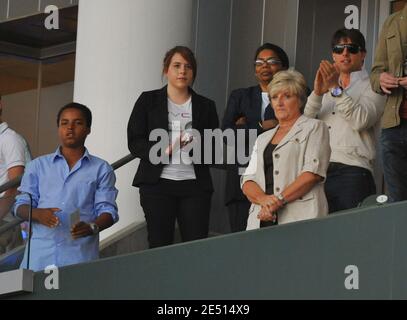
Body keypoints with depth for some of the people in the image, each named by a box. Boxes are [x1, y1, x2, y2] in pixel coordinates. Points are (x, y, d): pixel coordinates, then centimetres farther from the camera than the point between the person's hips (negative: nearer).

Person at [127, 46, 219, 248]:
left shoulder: (205, 106, 15)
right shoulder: (148, 101, 9)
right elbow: (134, 142, 2)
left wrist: (197, 144, -10)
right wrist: (162, 150, -15)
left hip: (195, 184, 1)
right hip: (157, 182, -1)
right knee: (159, 245, -3)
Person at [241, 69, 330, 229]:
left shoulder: (314, 128, 9)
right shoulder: (263, 139, 24)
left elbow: (313, 172, -5)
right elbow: (247, 181, 13)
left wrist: (279, 200, -12)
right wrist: (264, 199, -9)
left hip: (299, 216, -4)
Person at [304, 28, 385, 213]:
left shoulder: (371, 86, 10)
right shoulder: (326, 88, 26)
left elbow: (361, 120, -9)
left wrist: (336, 89, -11)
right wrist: (317, 93, -5)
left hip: (352, 172, -5)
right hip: (319, 172, 5)